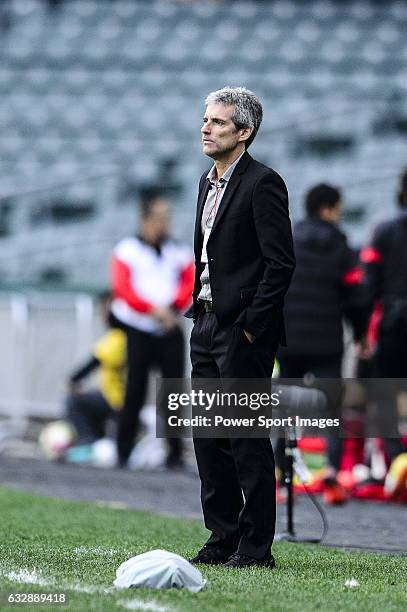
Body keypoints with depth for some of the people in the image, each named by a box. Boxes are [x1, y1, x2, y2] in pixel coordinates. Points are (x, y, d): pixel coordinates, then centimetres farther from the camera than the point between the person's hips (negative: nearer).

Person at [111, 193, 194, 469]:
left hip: (170, 330, 3)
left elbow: (190, 284, 2)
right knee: (135, 392, -6)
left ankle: (175, 452, 1)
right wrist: (153, 309, -20)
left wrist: (172, 308, -16)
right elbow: (122, 289, -9)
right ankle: (124, 452, 1)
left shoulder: (179, 252, 13)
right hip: (137, 330, -3)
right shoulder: (128, 250, 3)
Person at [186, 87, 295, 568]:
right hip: (207, 325, 9)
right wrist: (201, 311, 14)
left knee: (248, 438, -6)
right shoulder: (208, 182, 15)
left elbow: (281, 262, -16)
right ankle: (222, 539, 17)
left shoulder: (262, 184, -12)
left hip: (244, 331, -9)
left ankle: (256, 547, -1)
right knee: (208, 437, 10)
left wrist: (251, 325, -16)